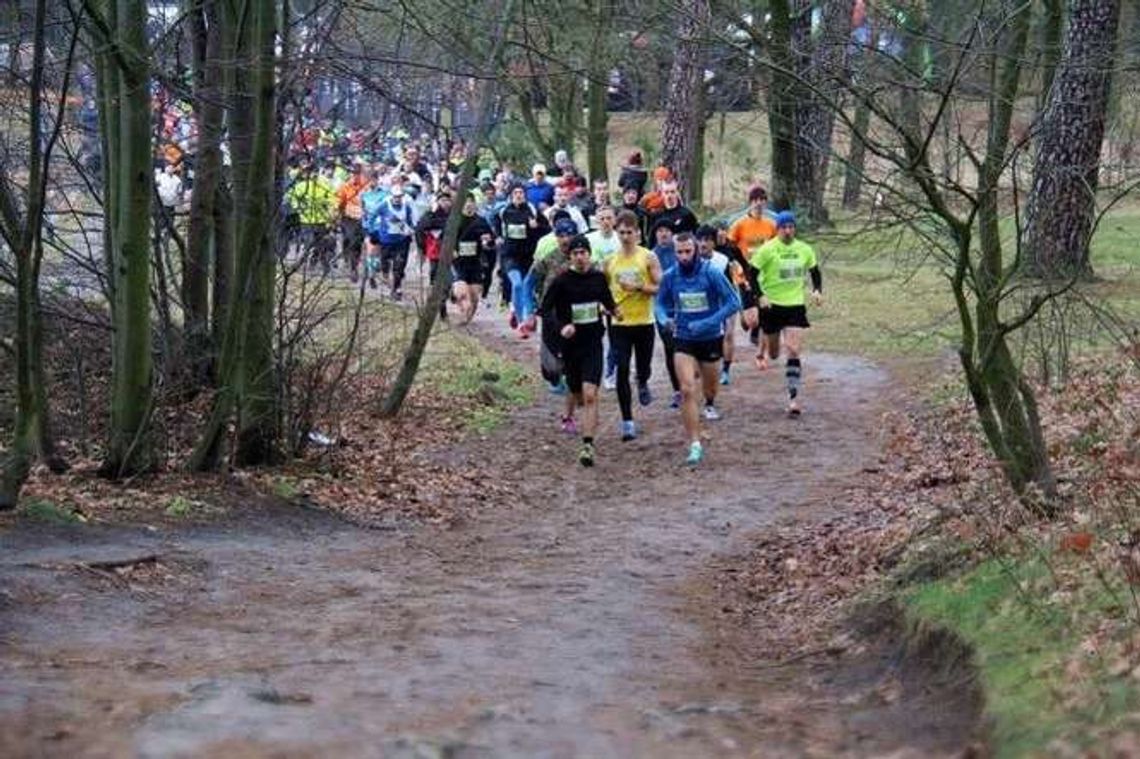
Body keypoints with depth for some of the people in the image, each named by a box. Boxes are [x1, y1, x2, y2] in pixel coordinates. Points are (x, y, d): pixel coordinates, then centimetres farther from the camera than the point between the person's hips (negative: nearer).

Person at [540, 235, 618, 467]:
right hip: (570, 343, 0)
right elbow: (545, 310, -8)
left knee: (590, 395, -14)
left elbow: (606, 300, 21)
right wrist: (560, 327, -25)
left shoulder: (598, 278, 2)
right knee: (577, 394, 14)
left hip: (593, 343, 0)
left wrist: (613, 310, 1)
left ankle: (588, 445, -16)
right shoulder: (561, 281, -8)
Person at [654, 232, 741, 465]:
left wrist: (708, 323, -24)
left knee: (709, 386, 18)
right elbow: (660, 303, 9)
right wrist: (665, 319, -15)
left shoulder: (712, 274, -15)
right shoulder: (669, 277, -6)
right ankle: (695, 445, -12)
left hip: (711, 338, -1)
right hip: (684, 340, 1)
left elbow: (733, 302, -14)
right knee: (687, 391, -14)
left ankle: (710, 405, 58)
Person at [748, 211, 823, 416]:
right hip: (771, 305, -1)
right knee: (774, 354, 11)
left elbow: (815, 272, 15)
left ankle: (793, 397, -11)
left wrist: (817, 291, -2)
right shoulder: (767, 250, -10)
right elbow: (752, 274, -7)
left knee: (794, 351, -12)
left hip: (795, 305, 1)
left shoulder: (804, 249, 1)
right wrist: (760, 296, -20)